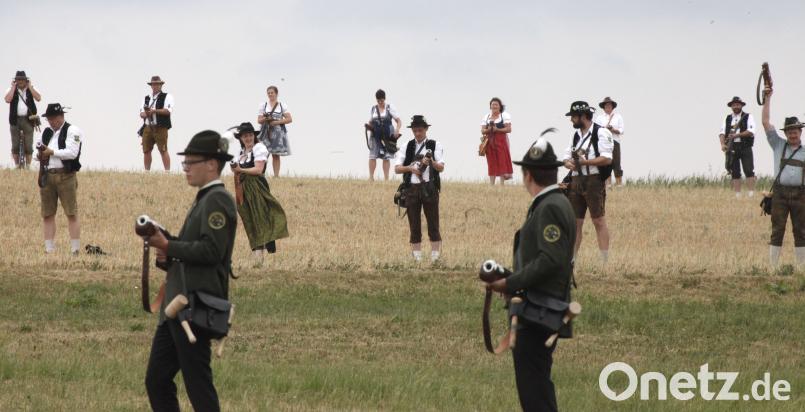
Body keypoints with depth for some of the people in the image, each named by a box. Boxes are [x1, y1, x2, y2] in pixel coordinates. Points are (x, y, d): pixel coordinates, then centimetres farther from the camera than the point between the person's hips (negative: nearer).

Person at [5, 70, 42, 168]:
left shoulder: (31, 89, 7)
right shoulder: (11, 90, 5)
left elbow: (38, 98, -10)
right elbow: (7, 100, -13)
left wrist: (30, 87, -6)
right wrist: (13, 87, -7)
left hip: (28, 119, -1)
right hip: (15, 119, 1)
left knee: (28, 145, -3)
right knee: (15, 145, 3)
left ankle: (28, 166, 3)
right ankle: (17, 165, 12)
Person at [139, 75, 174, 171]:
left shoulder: (166, 97, 4)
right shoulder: (146, 98, 19)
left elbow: (168, 111, -10)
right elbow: (141, 114, 14)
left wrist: (155, 111, -18)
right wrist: (145, 114, -10)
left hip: (160, 128, -5)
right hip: (147, 127, 5)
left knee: (163, 151, -10)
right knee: (146, 151, 2)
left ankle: (167, 171, -10)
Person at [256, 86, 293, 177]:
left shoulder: (282, 105, 6)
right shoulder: (263, 105, 10)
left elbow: (289, 119, -1)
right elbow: (259, 120, 7)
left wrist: (277, 122, -11)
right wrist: (265, 119, -15)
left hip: (278, 131, 0)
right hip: (266, 132, 0)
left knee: (276, 155, 1)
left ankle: (276, 175, 3)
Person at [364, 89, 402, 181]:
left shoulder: (389, 108, 2)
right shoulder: (373, 109, 10)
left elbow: (398, 121, 0)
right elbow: (370, 123, 16)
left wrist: (397, 130, -18)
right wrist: (368, 126, -8)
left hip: (387, 137, -2)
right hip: (375, 136, 2)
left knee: (386, 158, 0)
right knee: (372, 156, -6)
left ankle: (386, 178, 3)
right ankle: (371, 177, -3)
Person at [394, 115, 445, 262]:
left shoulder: (435, 145, 3)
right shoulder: (407, 146, 10)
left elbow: (441, 168, -7)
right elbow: (397, 168, 5)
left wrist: (432, 163, -28)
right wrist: (411, 168, -14)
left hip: (429, 188, -2)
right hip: (412, 188, 2)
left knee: (433, 224, -3)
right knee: (414, 225, 3)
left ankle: (435, 257, -2)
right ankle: (417, 258, 7)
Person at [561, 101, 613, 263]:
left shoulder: (601, 133, -7)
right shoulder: (576, 134, 17)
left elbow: (607, 159, -16)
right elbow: (567, 156, 19)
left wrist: (584, 161, -19)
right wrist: (568, 163, -5)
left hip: (594, 181, -7)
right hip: (576, 181, 7)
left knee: (599, 221, -7)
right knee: (575, 222, 7)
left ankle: (605, 261, -7)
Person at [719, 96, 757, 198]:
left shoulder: (748, 117, 5)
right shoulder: (727, 119, 15)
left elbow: (751, 132, -8)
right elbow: (722, 133, 7)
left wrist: (737, 135, -17)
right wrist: (723, 144, -11)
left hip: (745, 147, -3)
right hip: (731, 148, 3)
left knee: (749, 171, -10)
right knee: (735, 173, 2)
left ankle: (751, 194, -13)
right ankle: (737, 196, 2)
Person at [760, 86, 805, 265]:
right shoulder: (778, 145, 9)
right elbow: (765, 123, 6)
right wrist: (767, 99, 2)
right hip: (780, 192, 0)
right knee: (777, 231, -2)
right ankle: (773, 265, -2)